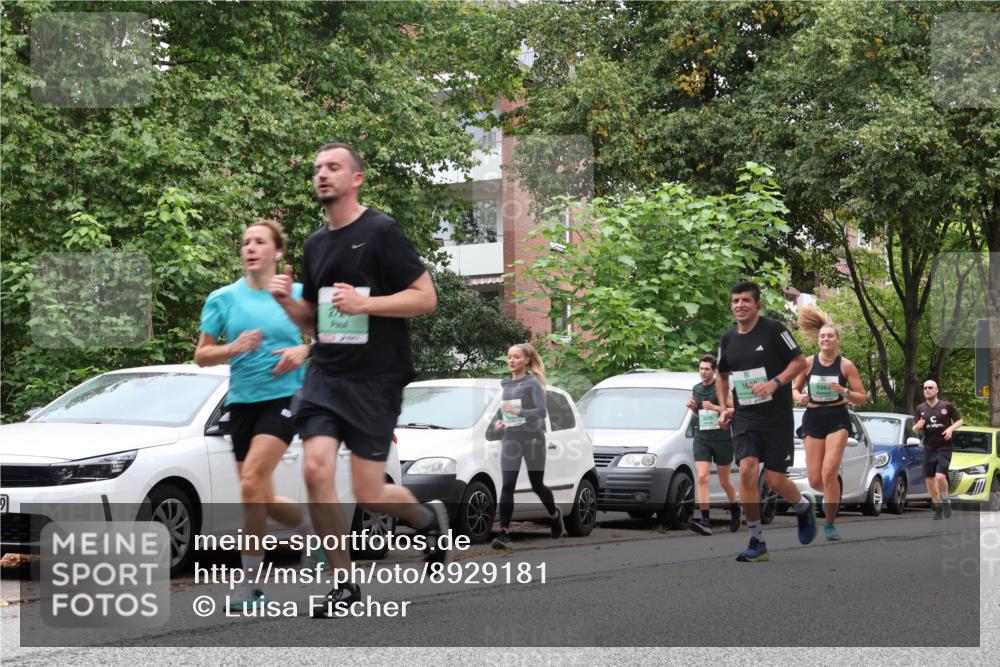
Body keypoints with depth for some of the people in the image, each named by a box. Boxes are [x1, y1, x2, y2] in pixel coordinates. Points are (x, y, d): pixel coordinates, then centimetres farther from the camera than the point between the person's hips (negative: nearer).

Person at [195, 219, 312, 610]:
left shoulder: (297, 294, 3)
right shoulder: (223, 299, 5)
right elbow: (202, 355, 7)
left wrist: (304, 351, -8)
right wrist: (234, 348, -12)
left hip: (284, 396, -4)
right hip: (242, 401, 4)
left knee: (251, 484, -20)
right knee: (262, 500, 1)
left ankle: (249, 584, -13)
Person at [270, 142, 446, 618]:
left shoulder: (381, 231, -6)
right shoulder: (315, 245, 13)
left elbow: (426, 297, -10)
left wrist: (364, 303, -21)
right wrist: (287, 300, 2)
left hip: (375, 378, -5)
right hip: (325, 374, 5)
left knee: (369, 496, -4)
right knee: (316, 472, -12)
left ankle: (428, 518, 30)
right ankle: (345, 584, 2)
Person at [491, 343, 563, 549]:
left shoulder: (532, 383, -6)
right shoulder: (506, 384, 12)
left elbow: (541, 411, -14)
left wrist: (520, 412, -27)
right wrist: (501, 421, 6)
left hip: (532, 438, -4)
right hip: (511, 438, 4)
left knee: (537, 485, 8)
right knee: (507, 486, -9)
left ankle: (554, 514, 38)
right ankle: (504, 533, -13)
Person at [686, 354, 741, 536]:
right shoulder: (696, 389, 12)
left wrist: (715, 408, -18)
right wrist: (693, 408, 2)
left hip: (721, 438, -4)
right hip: (701, 438, 4)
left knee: (724, 480, 9)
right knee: (702, 478, -12)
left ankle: (735, 510, 36)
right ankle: (705, 520, -19)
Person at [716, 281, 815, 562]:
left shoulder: (773, 329, -8)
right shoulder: (728, 339, 8)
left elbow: (800, 361, -8)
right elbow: (722, 376, 23)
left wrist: (774, 383, -22)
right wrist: (723, 409, 11)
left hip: (777, 418, -3)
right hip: (745, 419, 4)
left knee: (774, 479, -3)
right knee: (747, 470, -15)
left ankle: (803, 506, 33)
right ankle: (756, 542, -7)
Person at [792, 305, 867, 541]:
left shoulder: (846, 365, -3)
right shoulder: (808, 363, 1)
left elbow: (862, 398, 0)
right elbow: (795, 389, 12)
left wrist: (844, 392, -19)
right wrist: (799, 397, -11)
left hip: (837, 419, -2)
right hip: (813, 419, 2)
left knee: (829, 473, -18)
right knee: (815, 481, 0)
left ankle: (830, 524, -3)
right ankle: (833, 492, 38)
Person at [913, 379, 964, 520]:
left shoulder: (946, 406, -1)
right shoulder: (921, 409, 7)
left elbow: (960, 420, 5)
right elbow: (915, 429, 11)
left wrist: (951, 428, -14)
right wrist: (918, 426, -13)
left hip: (944, 448, -4)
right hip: (928, 449, 4)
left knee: (940, 476, -21)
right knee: (930, 481, 3)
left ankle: (946, 502, 2)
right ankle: (938, 508, 20)